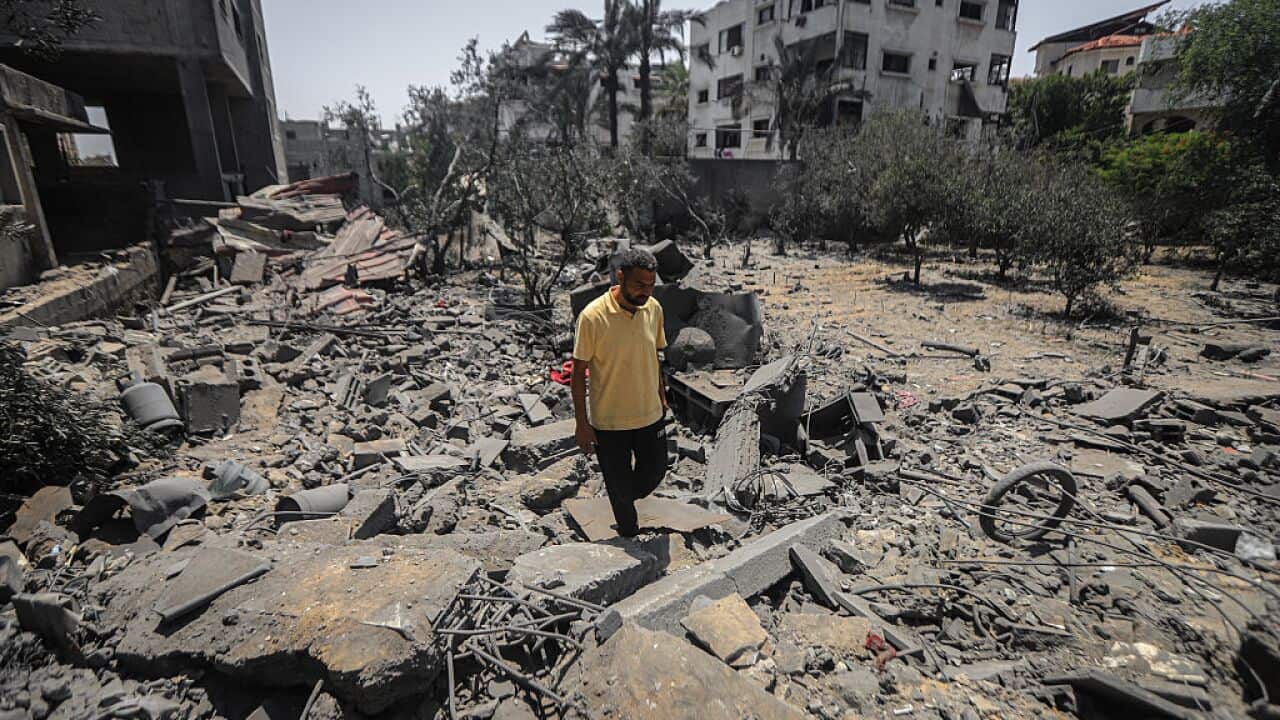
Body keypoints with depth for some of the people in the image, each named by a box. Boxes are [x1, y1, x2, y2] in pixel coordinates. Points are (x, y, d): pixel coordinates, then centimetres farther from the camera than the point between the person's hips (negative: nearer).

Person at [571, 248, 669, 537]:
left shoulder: (654, 309, -5)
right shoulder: (593, 316, -21)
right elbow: (578, 373, -14)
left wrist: (662, 397, 14)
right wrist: (582, 424, -12)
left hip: (651, 415, 5)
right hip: (609, 422, -4)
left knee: (654, 472, 20)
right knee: (619, 486, 12)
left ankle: (624, 500, 52)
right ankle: (628, 534, 40)